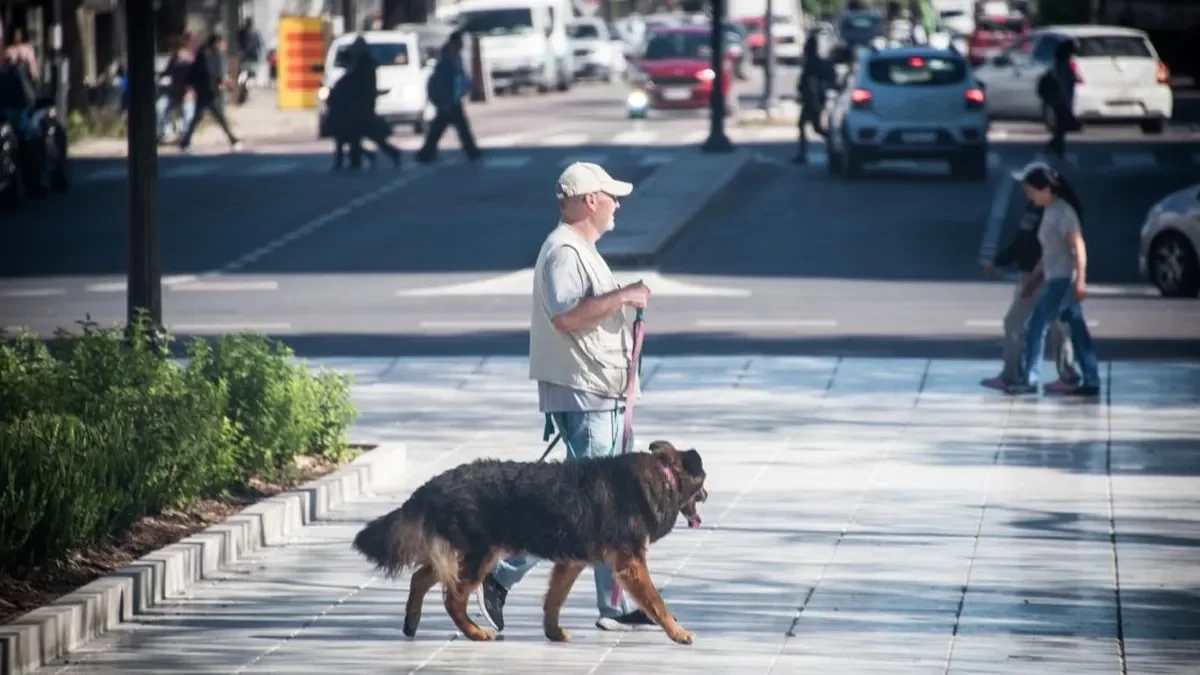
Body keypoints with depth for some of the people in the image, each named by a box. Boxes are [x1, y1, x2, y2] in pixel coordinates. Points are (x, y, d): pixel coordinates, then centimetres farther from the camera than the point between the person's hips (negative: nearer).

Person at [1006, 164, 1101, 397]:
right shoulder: (1049, 212, 13)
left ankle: (1029, 380, -1)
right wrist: (1034, 278, 22)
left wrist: (1080, 279, -25)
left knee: (1035, 326, -6)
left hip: (1064, 280, -9)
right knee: (1077, 330, 7)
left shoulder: (1063, 212, -14)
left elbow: (1078, 246, -20)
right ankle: (1091, 382, 7)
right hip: (1056, 279, 9)